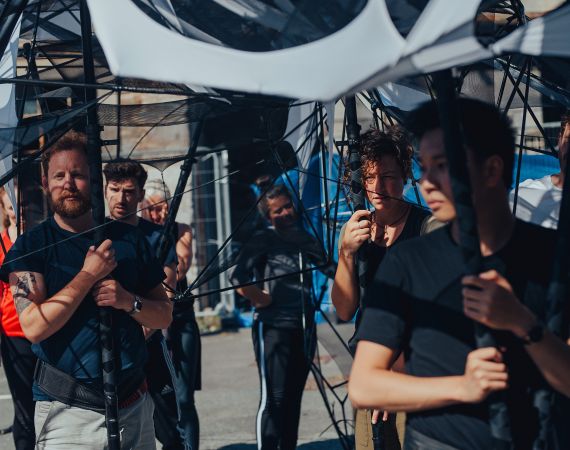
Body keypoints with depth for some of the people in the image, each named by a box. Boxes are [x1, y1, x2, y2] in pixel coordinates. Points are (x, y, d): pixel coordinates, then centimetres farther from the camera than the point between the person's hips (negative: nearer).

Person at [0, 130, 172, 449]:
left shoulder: (129, 239, 6)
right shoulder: (30, 247, -5)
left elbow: (165, 315, 8)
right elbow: (34, 326, -18)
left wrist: (129, 301, -12)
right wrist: (89, 275, -16)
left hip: (135, 408, 4)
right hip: (67, 415, -4)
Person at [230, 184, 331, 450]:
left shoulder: (304, 239, 13)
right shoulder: (263, 240, -3)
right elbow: (237, 277, -15)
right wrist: (261, 300, -12)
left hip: (303, 328, 6)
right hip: (273, 328, -6)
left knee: (293, 397, 11)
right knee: (274, 398, -10)